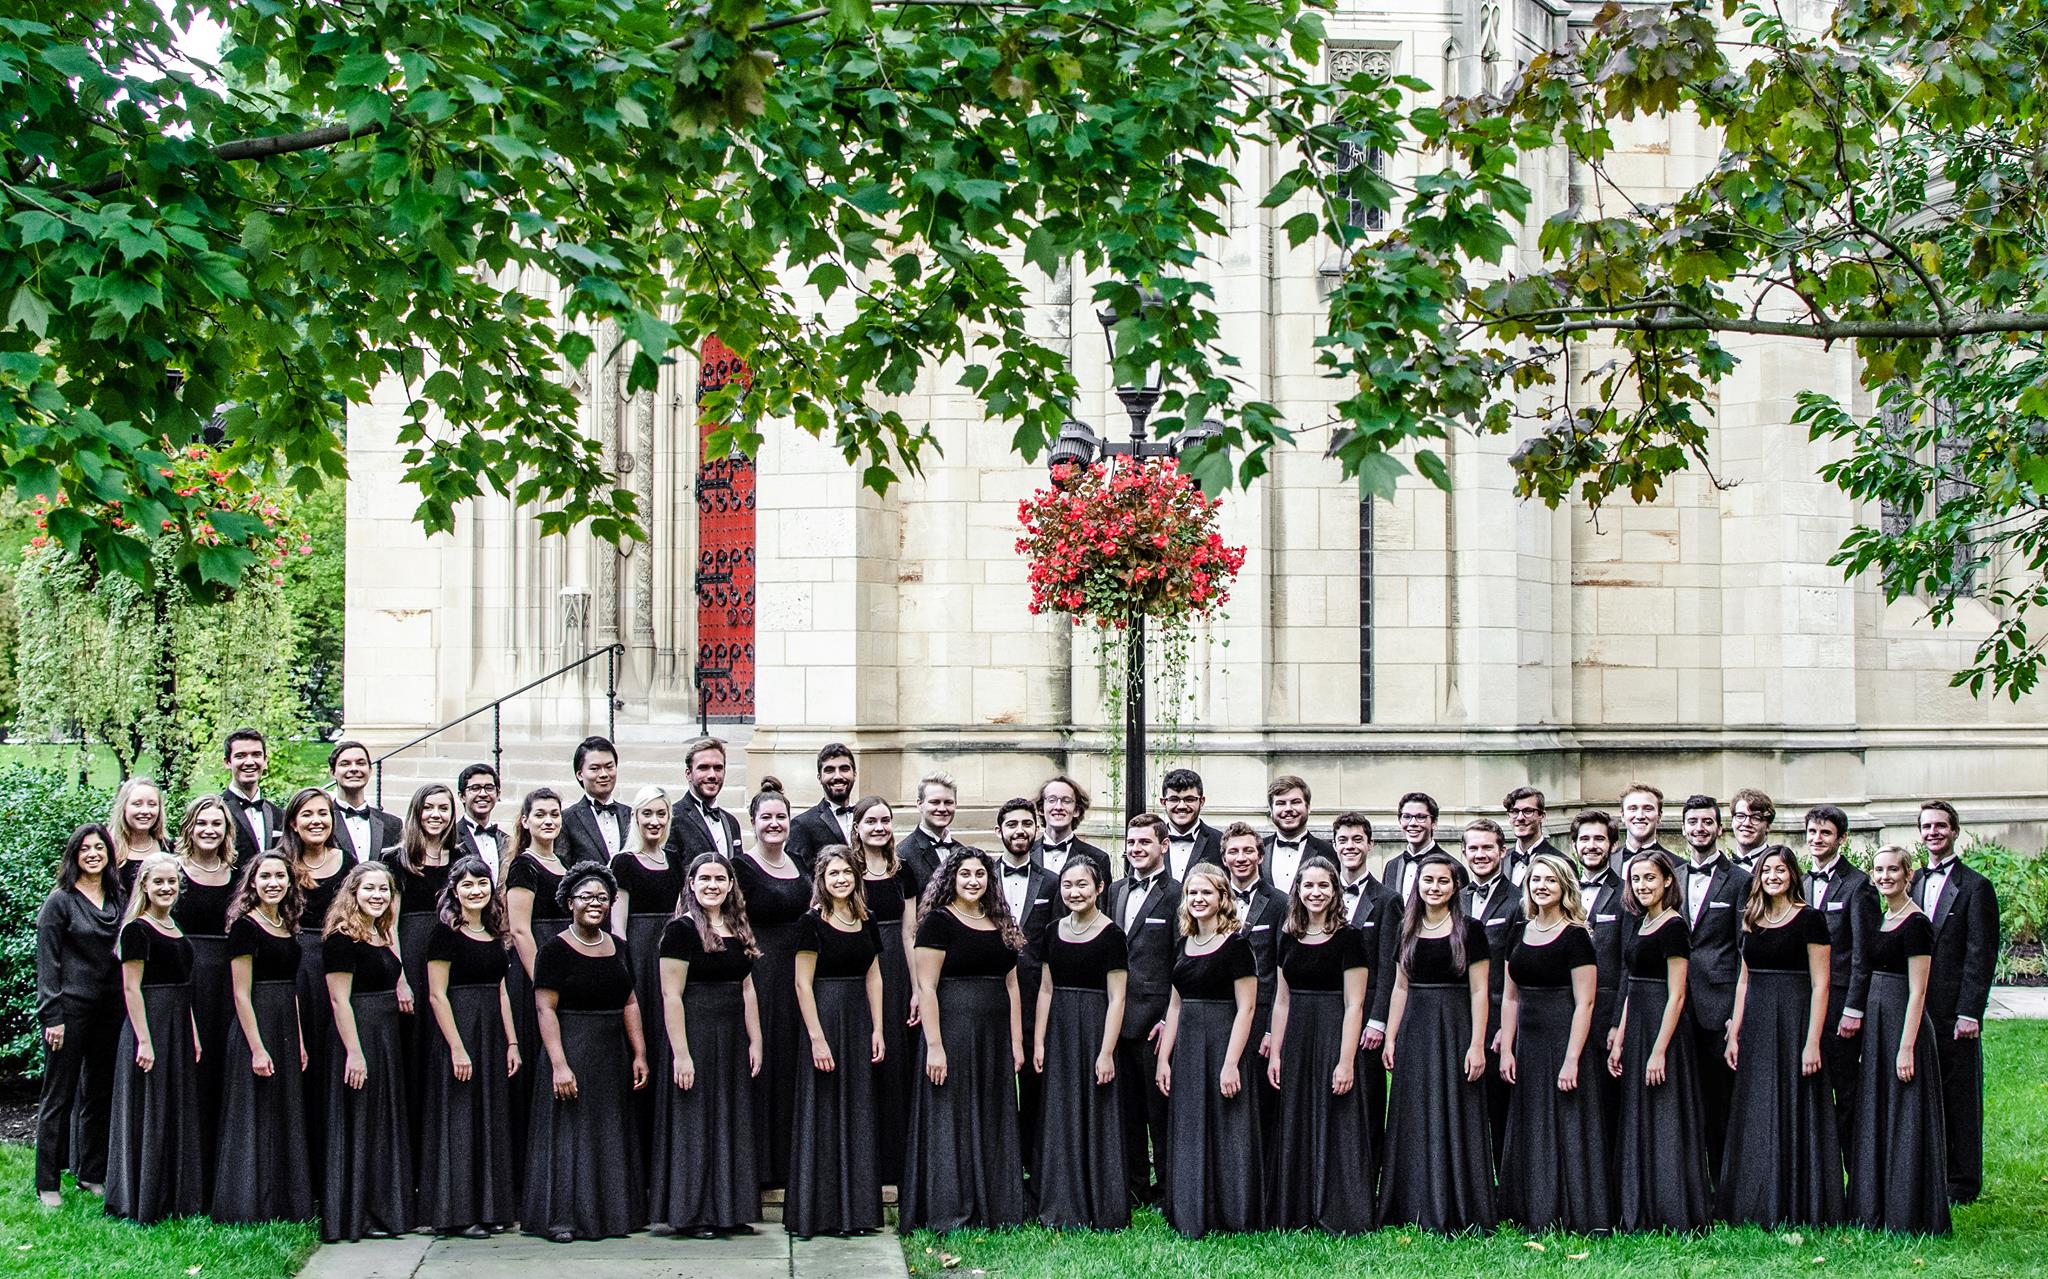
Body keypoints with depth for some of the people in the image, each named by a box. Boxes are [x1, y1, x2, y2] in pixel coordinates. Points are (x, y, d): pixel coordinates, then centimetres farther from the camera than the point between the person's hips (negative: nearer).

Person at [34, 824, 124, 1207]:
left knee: (100, 1094, 10)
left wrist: (126, 1008, 9)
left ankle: (92, 1175, 20)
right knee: (59, 1096, 0)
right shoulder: (60, 901, -5)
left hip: (110, 1011, 5)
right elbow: (47, 962, -7)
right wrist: (52, 1017, -13)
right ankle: (48, 1185, 4)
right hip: (71, 1009, -5)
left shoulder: (117, 899, 11)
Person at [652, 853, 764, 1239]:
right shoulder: (681, 929, -10)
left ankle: (729, 1212, 18)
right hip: (695, 1034, -7)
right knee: (695, 1122, -1)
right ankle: (692, 1214, 6)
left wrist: (756, 1042, 6)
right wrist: (680, 1053, -20)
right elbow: (671, 995, -15)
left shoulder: (738, 931, 11)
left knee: (733, 1123, 10)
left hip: (732, 1039, 7)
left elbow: (747, 989, 14)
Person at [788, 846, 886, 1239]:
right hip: (824, 1018, -6)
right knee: (823, 1114, -2)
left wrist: (877, 1029, 4)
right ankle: (819, 1212, 4)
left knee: (858, 1114, 8)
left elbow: (873, 977, 12)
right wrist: (817, 1038, -17)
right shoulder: (812, 922, -8)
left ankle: (855, 1211, 15)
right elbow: (803, 984, -11)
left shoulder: (865, 922, 10)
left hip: (859, 1021, 6)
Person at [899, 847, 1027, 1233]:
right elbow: (926, 988, -11)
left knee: (994, 1124, 9)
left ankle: (993, 1211, 15)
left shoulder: (1000, 924, 13)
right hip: (953, 1029, -6)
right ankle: (948, 1215, 3)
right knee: (951, 1121, -2)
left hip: (995, 1038, 6)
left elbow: (1012, 986, 14)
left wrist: (1017, 1041, 7)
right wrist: (934, 1045, -18)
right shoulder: (939, 922, -5)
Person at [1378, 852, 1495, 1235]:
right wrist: (1390, 1039, 7)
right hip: (1413, 1032, 5)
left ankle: (1456, 1214, 4)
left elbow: (1479, 991, -6)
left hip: (1454, 1030, -5)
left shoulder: (1469, 931, -3)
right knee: (1413, 1124, 7)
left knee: (1454, 1121, -1)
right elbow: (1400, 988, 13)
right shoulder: (1409, 932, 10)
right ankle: (1414, 1210, 14)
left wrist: (1477, 1045, -13)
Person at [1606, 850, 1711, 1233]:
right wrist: (1618, 1040, 11)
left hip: (1662, 1028, -9)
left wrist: (1659, 1051, -20)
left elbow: (1676, 995, -16)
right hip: (1636, 1029, 9)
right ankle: (1642, 1213, 18)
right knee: (1637, 1125, 11)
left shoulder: (1673, 927, -13)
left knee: (1664, 1124, -3)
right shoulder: (1640, 925, 13)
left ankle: (1674, 1215, 3)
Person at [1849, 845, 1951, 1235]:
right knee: (1874, 1119, 13)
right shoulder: (1882, 919, 13)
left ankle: (1907, 1215, 3)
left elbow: (1917, 991, -17)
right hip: (1876, 1026, 9)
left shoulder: (1915, 924, -13)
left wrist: (1906, 1047, -20)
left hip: (1903, 1024, -9)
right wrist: (1859, 1018, 14)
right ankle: (1876, 1210, 21)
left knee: (1904, 1120, -3)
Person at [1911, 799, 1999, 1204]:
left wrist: (1969, 1012, -14)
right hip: (1916, 1010, 5)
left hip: (1955, 1012, -5)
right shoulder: (1912, 884, 13)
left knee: (1960, 1096, 2)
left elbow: (1981, 957, -8)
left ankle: (1962, 1183, 9)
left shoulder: (1975, 886, -4)